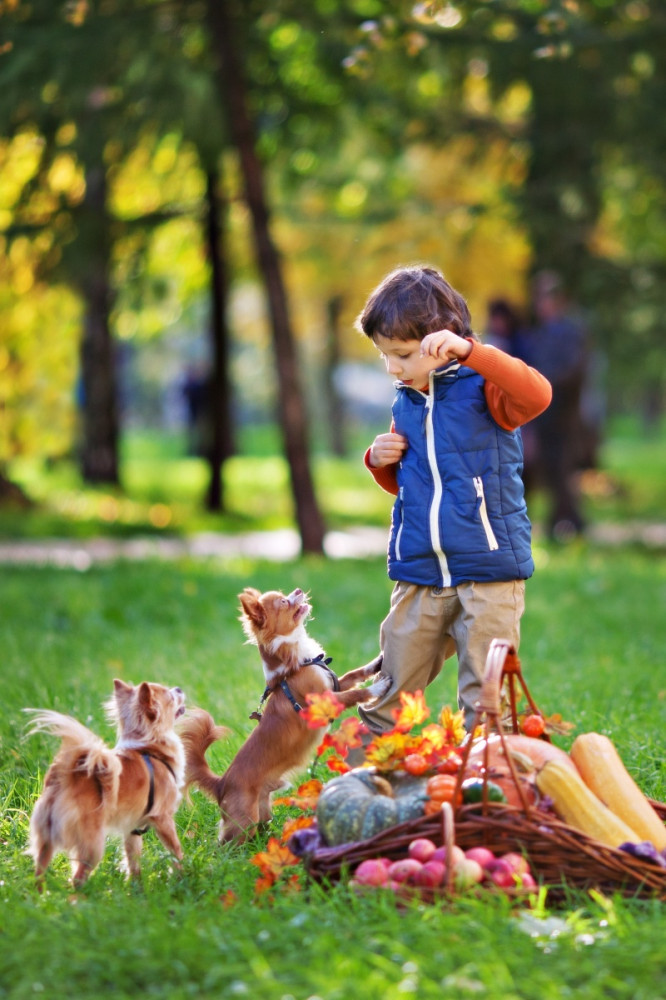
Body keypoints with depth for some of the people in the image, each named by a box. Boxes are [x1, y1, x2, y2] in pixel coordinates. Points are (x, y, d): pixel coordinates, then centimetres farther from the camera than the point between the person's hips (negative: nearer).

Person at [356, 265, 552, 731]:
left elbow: (537, 395, -29)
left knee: (486, 697, -1)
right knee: (387, 695, 8)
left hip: (488, 575, -6)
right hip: (418, 577, 6)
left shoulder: (483, 388, -6)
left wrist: (469, 351, -36)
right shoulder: (405, 405, 14)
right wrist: (380, 462, 6)